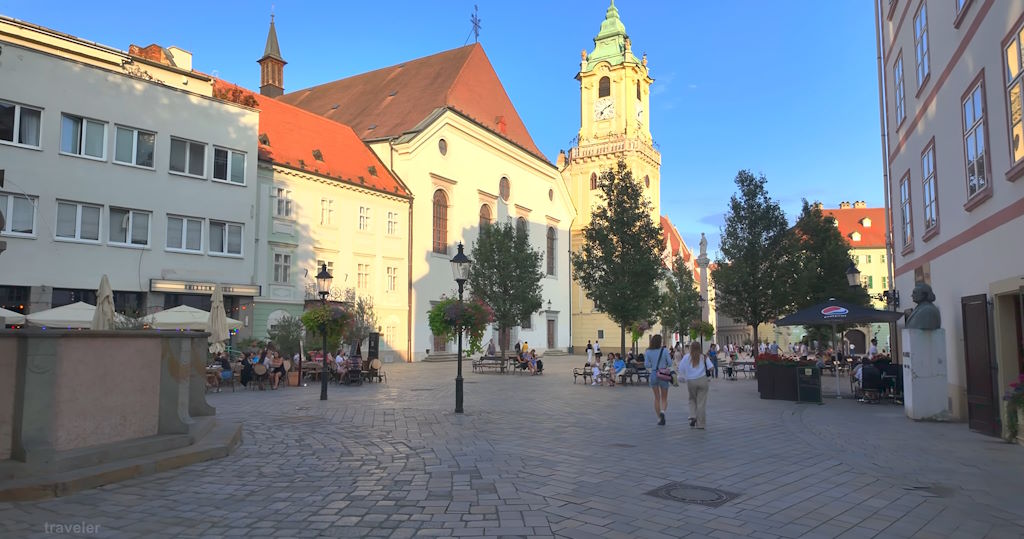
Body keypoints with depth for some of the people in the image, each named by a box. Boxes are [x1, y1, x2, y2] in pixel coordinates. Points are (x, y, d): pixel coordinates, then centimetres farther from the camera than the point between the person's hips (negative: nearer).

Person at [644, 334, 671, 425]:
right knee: (664, 398, 10)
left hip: (653, 375, 2)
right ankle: (662, 412, -18)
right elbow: (670, 363, -5)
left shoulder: (648, 352, -4)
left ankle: (659, 418, 15)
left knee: (657, 398, 14)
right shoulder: (664, 351, -8)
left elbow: (646, 365, -4)